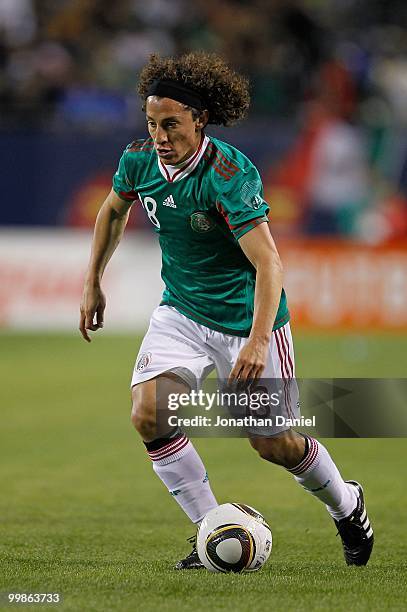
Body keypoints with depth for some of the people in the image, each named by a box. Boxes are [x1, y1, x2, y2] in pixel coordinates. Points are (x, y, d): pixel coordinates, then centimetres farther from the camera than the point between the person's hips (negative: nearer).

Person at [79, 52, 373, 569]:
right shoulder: (139, 161, -8)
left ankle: (346, 505, 36)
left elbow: (267, 263, -31)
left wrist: (258, 340, -42)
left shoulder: (229, 173, -27)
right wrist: (93, 283, 16)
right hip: (180, 312, 5)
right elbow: (114, 210, 16)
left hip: (247, 318, -5)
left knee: (275, 443, 3)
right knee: (148, 415, -18)